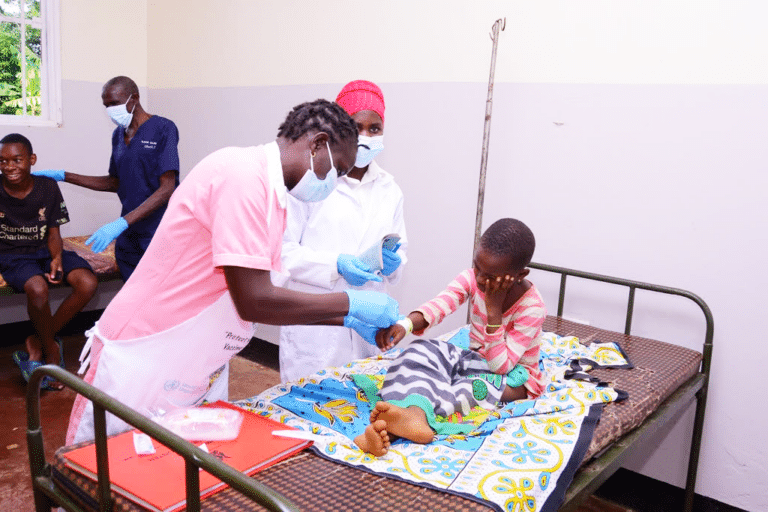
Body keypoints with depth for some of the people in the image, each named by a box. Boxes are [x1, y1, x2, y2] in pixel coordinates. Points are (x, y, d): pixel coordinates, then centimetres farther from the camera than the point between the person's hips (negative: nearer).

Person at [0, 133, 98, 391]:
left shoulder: (48, 187, -2)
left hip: (44, 250, 3)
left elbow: (53, 233, 2)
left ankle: (38, 342, -7)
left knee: (88, 283, -23)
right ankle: (51, 350, -8)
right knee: (37, 288, -35)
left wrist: (57, 259, -17)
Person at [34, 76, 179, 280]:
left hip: (160, 235, -6)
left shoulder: (163, 128, -8)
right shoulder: (119, 134, 15)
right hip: (128, 238, 7)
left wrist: (121, 223, -23)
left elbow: (167, 188, -17)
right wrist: (63, 176, 17)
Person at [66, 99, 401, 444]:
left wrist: (345, 320, 7)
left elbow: (267, 300, 13)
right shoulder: (243, 173, -21)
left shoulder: (272, 198, 8)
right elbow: (253, 302, -26)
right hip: (141, 366, -9)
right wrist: (351, 303, -16)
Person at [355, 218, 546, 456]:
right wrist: (405, 324, -49)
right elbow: (439, 305, -29)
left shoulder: (532, 308, -23)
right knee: (422, 351, -22)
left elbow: (501, 366, -27)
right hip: (475, 358, 5)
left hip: (513, 376, -4)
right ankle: (415, 414, -54)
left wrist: (494, 310, -33)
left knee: (476, 387, -37)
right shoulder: (472, 278, -10)